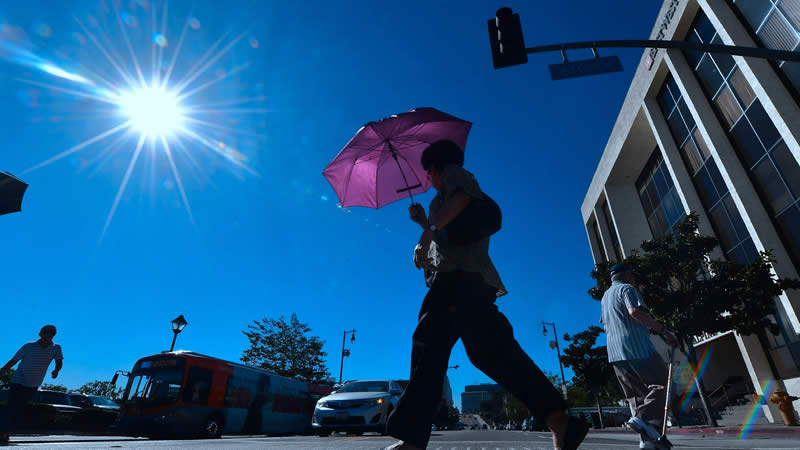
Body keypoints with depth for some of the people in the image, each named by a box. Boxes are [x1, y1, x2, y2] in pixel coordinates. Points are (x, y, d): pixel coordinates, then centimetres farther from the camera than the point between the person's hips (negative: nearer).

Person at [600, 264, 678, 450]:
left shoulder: (605, 297, 26)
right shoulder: (626, 288, 0)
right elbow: (635, 311, -18)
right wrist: (663, 330, -16)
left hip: (615, 353, 8)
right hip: (637, 347, -8)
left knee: (636, 395, 9)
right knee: (661, 383, 1)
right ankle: (644, 418, -16)